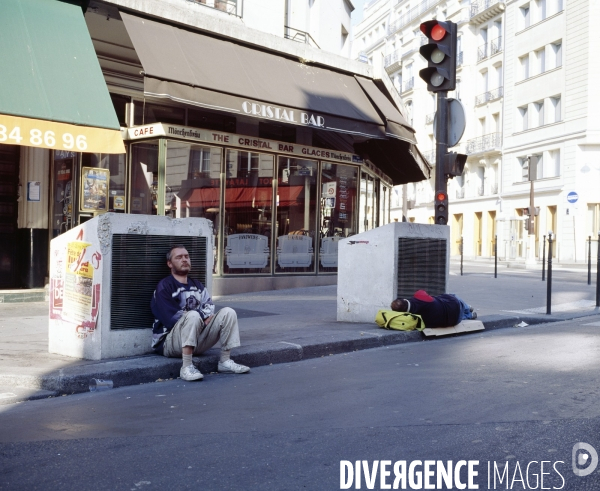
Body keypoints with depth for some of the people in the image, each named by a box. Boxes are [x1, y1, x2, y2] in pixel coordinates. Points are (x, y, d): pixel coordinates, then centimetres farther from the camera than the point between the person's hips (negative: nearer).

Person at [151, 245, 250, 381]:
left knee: (228, 312, -8)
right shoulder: (164, 286, -5)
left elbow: (209, 306, 9)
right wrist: (201, 316, -11)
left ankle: (225, 361, -10)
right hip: (170, 342, -7)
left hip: (197, 342, 7)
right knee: (193, 315, -35)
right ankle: (187, 367, -37)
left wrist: (205, 316, -15)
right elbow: (171, 318, -15)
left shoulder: (196, 285, 19)